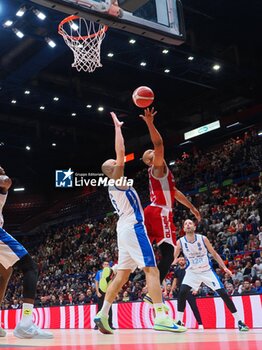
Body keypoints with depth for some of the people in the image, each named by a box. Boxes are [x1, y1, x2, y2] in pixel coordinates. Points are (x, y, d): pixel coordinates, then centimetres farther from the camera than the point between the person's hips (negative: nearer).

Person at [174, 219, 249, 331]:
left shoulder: (203, 239, -13)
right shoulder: (180, 242, -12)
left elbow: (214, 254, -3)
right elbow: (173, 258, 0)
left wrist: (224, 268, -9)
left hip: (207, 271, 0)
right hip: (192, 272, 0)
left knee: (223, 294, -7)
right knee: (182, 293, -22)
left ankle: (239, 322, 4)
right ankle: (179, 321, -7)